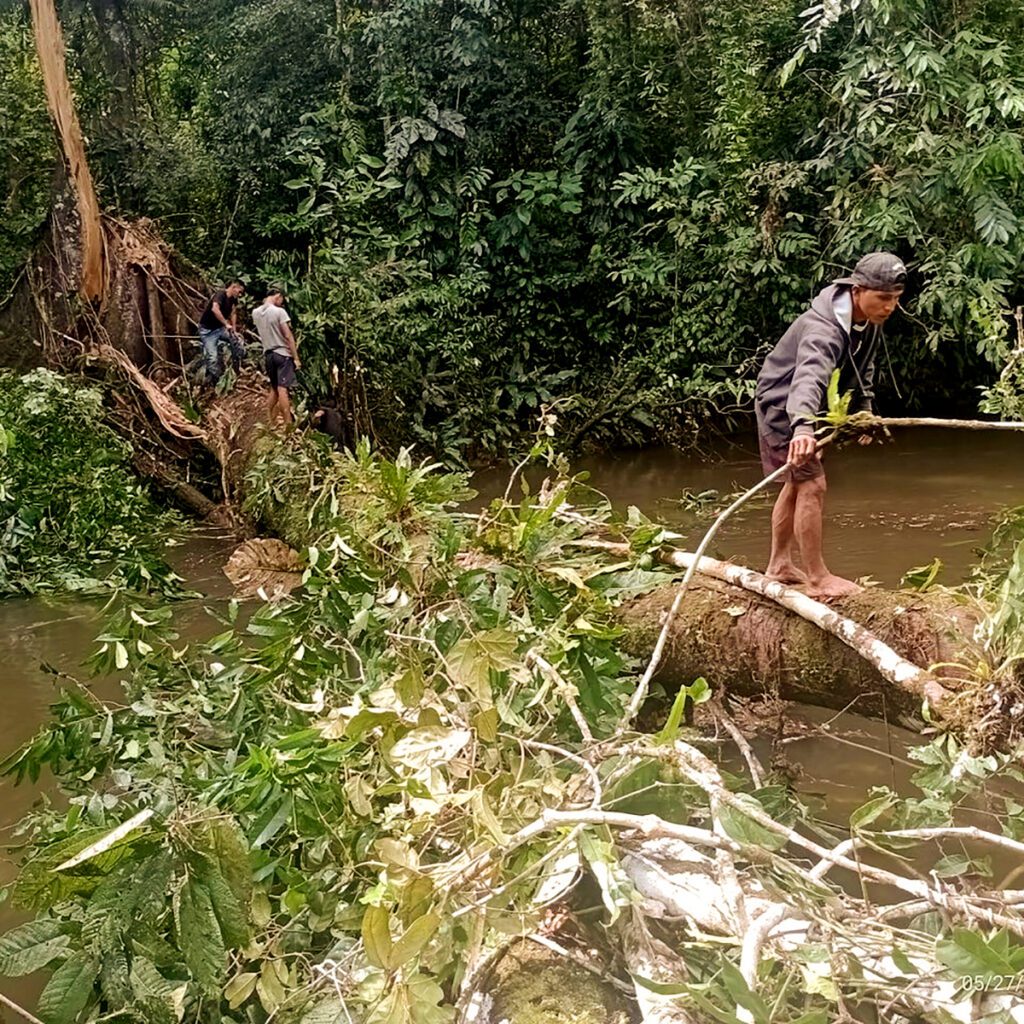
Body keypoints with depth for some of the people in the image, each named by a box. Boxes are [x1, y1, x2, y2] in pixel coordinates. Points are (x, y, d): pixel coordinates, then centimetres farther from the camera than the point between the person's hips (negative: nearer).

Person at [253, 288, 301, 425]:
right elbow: (288, 336, -14)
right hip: (282, 354, -6)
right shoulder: (279, 311, -12)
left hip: (268, 354, 6)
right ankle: (288, 424, -10)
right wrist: (296, 357, -11)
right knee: (282, 390, -10)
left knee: (274, 389, 16)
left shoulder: (255, 312, 6)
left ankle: (270, 422, 17)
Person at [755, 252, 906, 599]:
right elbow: (809, 376, -55)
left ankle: (779, 564, 31)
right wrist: (802, 427, -71)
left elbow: (863, 370, 14)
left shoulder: (869, 324, -5)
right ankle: (817, 578, -4)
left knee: (796, 484, 17)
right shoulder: (823, 329, -36)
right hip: (783, 406, -10)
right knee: (812, 485, -13)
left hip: (809, 411, 10)